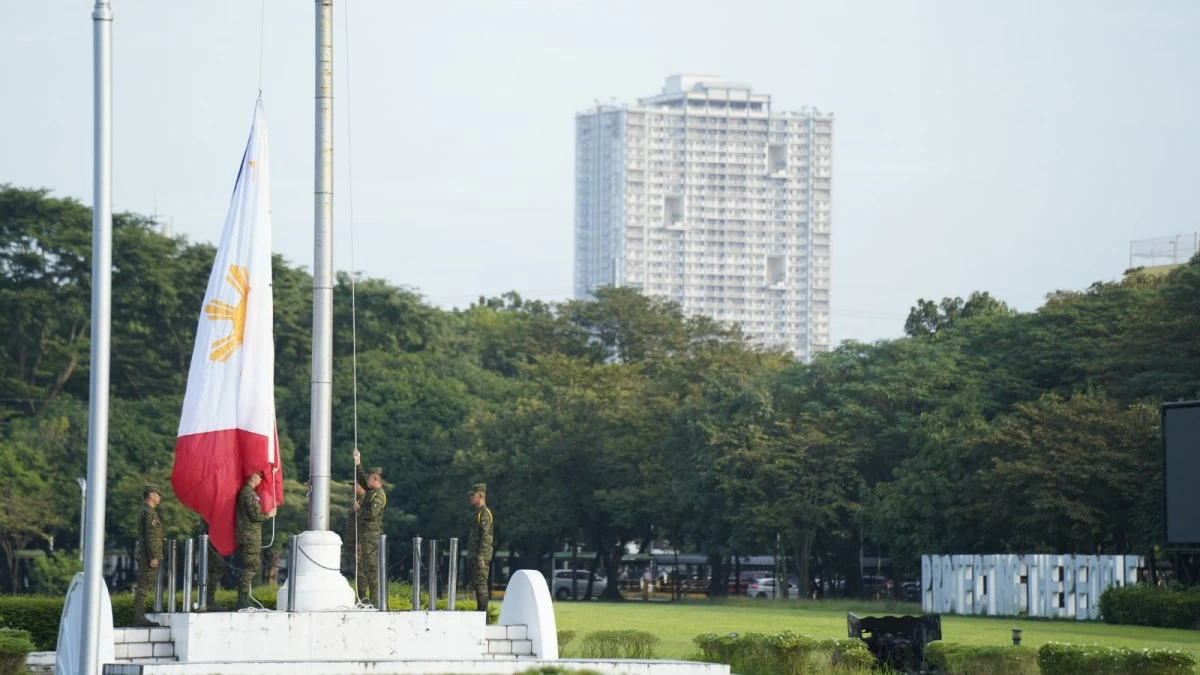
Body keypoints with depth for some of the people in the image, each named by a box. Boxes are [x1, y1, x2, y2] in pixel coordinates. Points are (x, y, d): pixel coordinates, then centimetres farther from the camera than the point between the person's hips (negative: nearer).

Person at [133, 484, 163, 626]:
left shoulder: (142, 511, 19)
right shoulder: (149, 512, -13)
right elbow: (150, 536, -19)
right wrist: (153, 557, -21)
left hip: (143, 555, 10)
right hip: (149, 555, -10)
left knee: (144, 586, 10)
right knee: (144, 587, -10)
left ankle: (140, 617, 11)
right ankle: (139, 618, -12)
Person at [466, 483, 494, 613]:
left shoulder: (485, 513, -13)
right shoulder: (478, 513, 19)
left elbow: (485, 537, -19)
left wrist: (481, 557, -23)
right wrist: (471, 555, 23)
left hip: (481, 556, -10)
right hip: (475, 556, 10)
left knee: (481, 583, -11)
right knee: (476, 584, 11)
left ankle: (483, 613, -12)